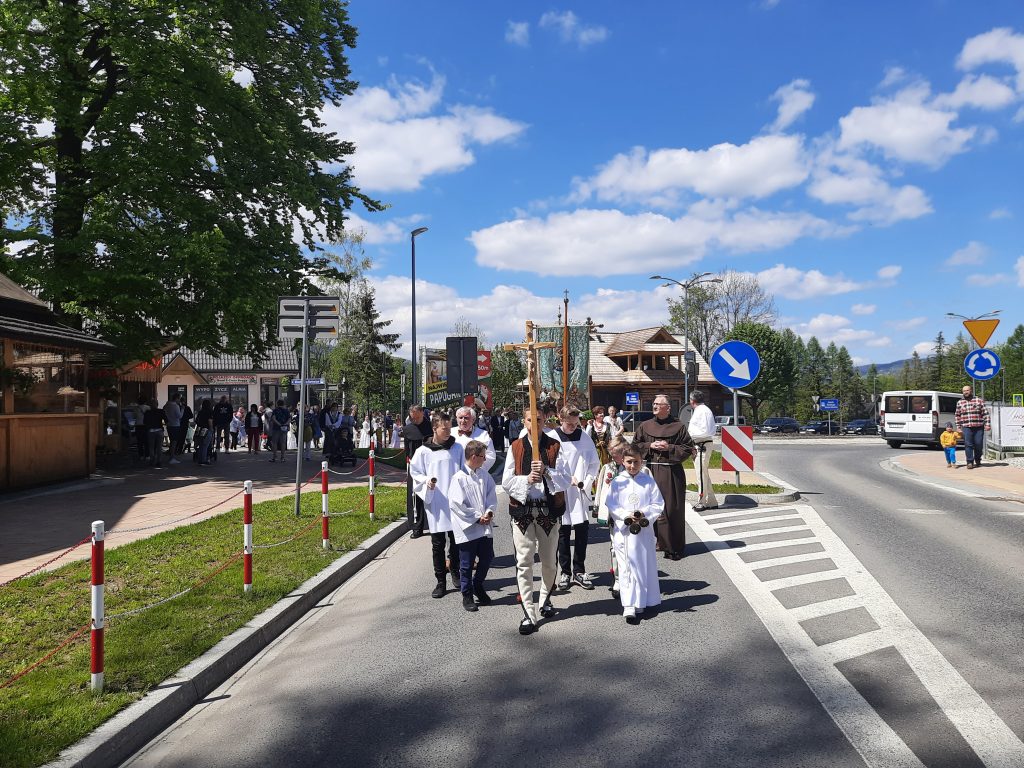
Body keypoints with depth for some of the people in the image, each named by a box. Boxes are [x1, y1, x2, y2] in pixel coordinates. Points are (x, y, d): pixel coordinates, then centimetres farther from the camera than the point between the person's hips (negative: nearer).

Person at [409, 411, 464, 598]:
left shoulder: (457, 448, 4)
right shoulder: (423, 451, -1)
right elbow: (415, 473, 5)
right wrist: (427, 481, -13)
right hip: (435, 503, -2)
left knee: (455, 540, 9)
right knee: (437, 543, 3)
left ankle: (455, 571, 31)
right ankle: (440, 581, 12)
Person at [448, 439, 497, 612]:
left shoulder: (484, 474, 5)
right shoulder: (459, 478, -14)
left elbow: (492, 495, 8)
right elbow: (457, 504, -16)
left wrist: (489, 512, -9)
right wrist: (477, 517, -14)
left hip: (485, 526, 6)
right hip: (467, 528, -5)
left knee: (487, 558, 13)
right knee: (467, 564, 6)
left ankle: (478, 586, 36)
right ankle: (467, 595, 21)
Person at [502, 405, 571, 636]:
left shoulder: (554, 446, 3)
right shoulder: (515, 448, 5)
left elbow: (566, 480, -4)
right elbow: (506, 482, 0)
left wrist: (547, 472, -21)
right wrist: (527, 479, -17)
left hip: (549, 509, 0)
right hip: (522, 509, 0)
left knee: (549, 561, 11)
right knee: (524, 562, -3)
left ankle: (545, 599, 36)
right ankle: (529, 613, 1)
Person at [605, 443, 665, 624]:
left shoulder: (648, 481, 3)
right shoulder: (617, 482, 0)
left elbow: (658, 504, 1)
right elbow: (612, 506, -2)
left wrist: (644, 514, -14)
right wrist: (627, 515, -16)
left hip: (644, 530, 2)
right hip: (623, 531, -1)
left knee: (644, 567, 9)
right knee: (626, 568, -3)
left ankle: (641, 602, 24)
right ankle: (629, 607, -2)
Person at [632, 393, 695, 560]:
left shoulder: (678, 427, 0)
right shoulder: (645, 426, 8)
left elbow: (688, 448, 1)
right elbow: (635, 445, 9)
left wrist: (669, 448, -11)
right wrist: (650, 446, -6)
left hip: (671, 473, -2)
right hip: (650, 471, 3)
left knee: (672, 509, 0)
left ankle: (674, 547, 8)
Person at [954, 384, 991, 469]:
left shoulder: (979, 401, 5)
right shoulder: (959, 403, 11)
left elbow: (985, 413, 2)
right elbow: (957, 415, 16)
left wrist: (987, 424, -6)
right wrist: (958, 427, 11)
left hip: (979, 427, -1)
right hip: (966, 428, 1)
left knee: (979, 445, 1)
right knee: (968, 445, -6)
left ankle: (977, 460, 22)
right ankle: (970, 462, -3)